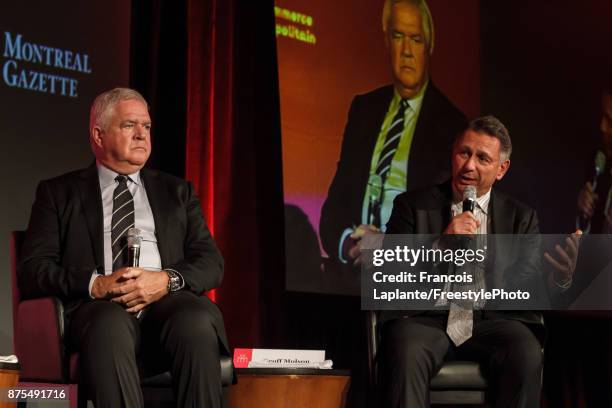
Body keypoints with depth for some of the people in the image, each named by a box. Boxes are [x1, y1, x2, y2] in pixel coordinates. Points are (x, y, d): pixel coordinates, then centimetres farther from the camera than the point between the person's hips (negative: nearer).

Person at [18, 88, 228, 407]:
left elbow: (211, 262, 13)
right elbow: (32, 271, 6)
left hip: (169, 302, 2)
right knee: (110, 325, -39)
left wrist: (167, 279, -10)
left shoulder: (177, 192, 25)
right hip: (100, 308, -2)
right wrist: (96, 283, -13)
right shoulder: (59, 192, 19)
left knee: (198, 322, -35)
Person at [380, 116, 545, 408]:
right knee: (406, 355, -35)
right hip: (425, 318, -1)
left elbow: (531, 280, 7)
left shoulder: (521, 217, 18)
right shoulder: (412, 206, 13)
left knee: (526, 355, -31)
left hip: (492, 320, 1)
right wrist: (441, 244, -11)